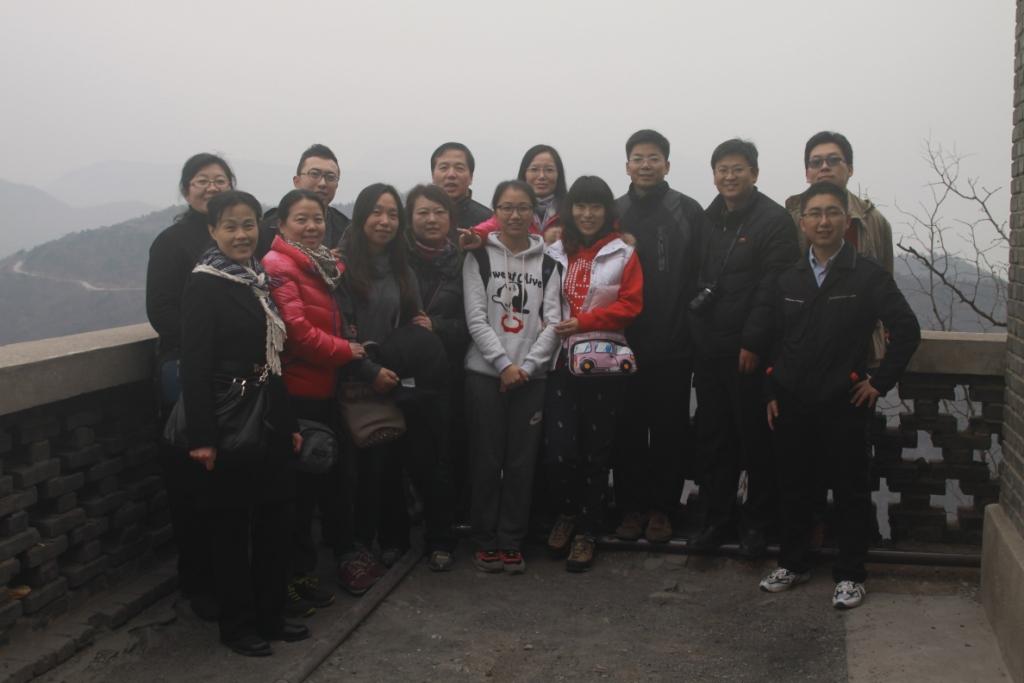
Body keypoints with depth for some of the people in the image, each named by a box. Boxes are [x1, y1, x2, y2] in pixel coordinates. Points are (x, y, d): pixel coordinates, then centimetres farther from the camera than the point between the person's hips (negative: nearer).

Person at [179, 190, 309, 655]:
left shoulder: (260, 281, 11)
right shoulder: (204, 285, -10)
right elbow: (195, 365, -16)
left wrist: (290, 422, 13)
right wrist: (201, 436, -20)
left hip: (271, 417, 7)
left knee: (274, 517, 13)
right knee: (232, 525, 5)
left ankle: (270, 615, 27)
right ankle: (237, 626, 19)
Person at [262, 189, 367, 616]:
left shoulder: (326, 264, 14)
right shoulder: (278, 266, -13)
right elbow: (297, 330, -21)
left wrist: (347, 349, 7)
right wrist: (347, 351, -10)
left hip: (323, 390, 9)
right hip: (296, 392, -9)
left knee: (320, 479, 14)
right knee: (297, 487, -1)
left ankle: (303, 572, 27)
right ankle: (288, 580, 13)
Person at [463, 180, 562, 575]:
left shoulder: (547, 263, 10)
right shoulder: (479, 257, 3)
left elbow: (553, 321, 2)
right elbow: (476, 319, -5)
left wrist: (526, 366, -9)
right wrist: (504, 364, -12)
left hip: (531, 376, 2)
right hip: (485, 372, -2)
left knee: (521, 461, 4)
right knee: (487, 460, 2)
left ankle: (511, 541, 15)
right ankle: (485, 540, 15)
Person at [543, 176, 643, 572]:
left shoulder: (624, 254, 3)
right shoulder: (554, 251, 8)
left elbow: (631, 305, -4)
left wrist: (584, 321, -13)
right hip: (560, 361, 1)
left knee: (596, 449, 5)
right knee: (559, 447, -6)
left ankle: (587, 532, 20)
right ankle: (566, 513, 22)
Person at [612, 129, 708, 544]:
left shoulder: (689, 212, 1)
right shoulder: (613, 212, 8)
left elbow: (701, 275, -2)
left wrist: (693, 326, -9)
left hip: (673, 343, -2)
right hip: (624, 343, 2)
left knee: (669, 430, 6)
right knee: (628, 429, 7)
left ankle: (662, 507, 18)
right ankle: (632, 506, 18)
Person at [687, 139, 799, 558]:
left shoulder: (775, 221, -6)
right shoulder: (708, 220, 14)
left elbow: (772, 289, -13)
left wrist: (752, 343, -16)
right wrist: (695, 331, 7)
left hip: (749, 350, -6)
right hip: (709, 348, 6)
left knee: (756, 439, 4)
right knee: (712, 437, 10)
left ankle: (757, 522, 18)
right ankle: (716, 518, 22)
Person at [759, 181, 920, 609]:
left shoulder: (868, 275, -4)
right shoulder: (789, 280, 9)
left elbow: (907, 330, -6)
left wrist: (880, 381, -7)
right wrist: (772, 392, 7)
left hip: (843, 404, -3)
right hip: (793, 405, 4)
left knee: (851, 490, 5)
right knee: (794, 488, 11)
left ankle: (849, 575, 17)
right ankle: (793, 563, 26)